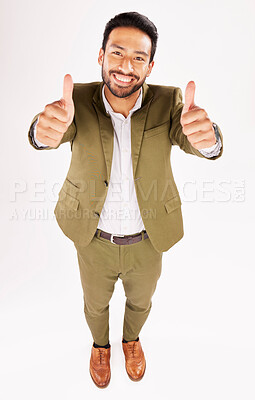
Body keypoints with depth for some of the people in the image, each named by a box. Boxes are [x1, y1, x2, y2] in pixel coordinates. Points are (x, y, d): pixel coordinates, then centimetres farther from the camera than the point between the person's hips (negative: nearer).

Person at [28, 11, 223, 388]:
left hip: (147, 240, 1)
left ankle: (132, 339, 66)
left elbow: (206, 145, -33)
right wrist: (47, 127, -59)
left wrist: (205, 135, -58)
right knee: (95, 303, 26)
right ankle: (100, 344, 63)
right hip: (94, 239, 0)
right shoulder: (80, 101, -17)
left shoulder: (167, 102, -17)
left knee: (140, 300, 28)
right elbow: (44, 135, -34)